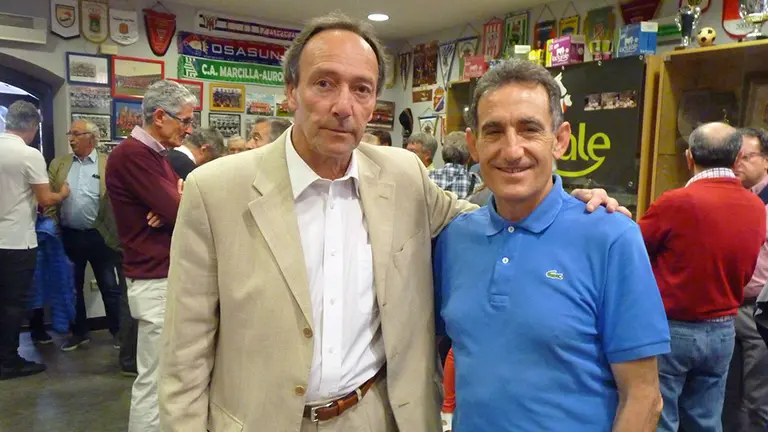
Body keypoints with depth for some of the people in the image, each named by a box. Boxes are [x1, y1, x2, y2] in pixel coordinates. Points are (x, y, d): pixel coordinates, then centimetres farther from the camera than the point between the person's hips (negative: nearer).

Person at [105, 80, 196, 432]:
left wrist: (175, 205, -13)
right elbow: (183, 214, -22)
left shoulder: (155, 155, 15)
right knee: (155, 381, -1)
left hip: (173, 276, 10)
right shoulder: (133, 154, -16)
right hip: (157, 282, -10)